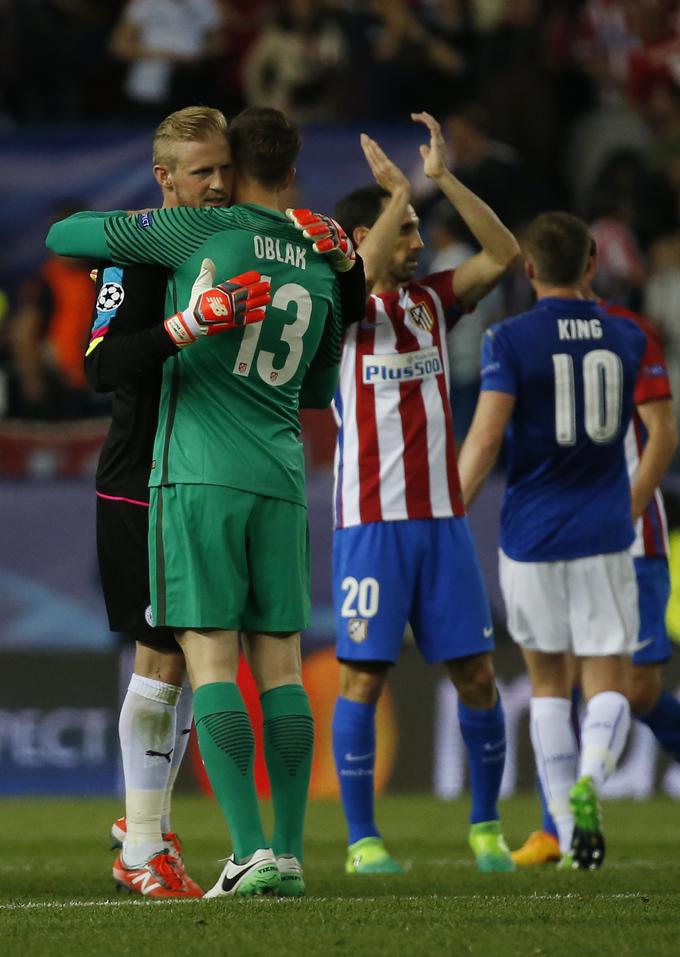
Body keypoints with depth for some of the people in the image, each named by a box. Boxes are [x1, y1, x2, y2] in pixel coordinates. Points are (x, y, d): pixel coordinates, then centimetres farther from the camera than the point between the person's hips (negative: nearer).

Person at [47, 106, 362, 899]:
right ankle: (289, 854, 3)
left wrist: (120, 235, 27)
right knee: (279, 663, 6)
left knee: (210, 658, -6)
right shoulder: (320, 267, 13)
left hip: (199, 475, -5)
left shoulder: (200, 231, -2)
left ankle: (251, 852, -14)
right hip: (280, 478, 5)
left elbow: (63, 237, 6)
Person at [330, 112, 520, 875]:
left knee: (476, 674, 3)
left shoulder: (431, 300, 12)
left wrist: (443, 177, -6)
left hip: (443, 518, 5)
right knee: (363, 676, -5)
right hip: (371, 520, -5)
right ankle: (362, 837, 1)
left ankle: (485, 824, 16)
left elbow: (503, 254, 1)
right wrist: (400, 191, -23)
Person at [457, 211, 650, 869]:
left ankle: (569, 837, 10)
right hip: (604, 537, 1)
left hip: (531, 539, -1)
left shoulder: (511, 340, -8)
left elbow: (485, 437, -15)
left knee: (548, 685, 13)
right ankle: (588, 782, -29)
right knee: (608, 688, 2)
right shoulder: (626, 339, 4)